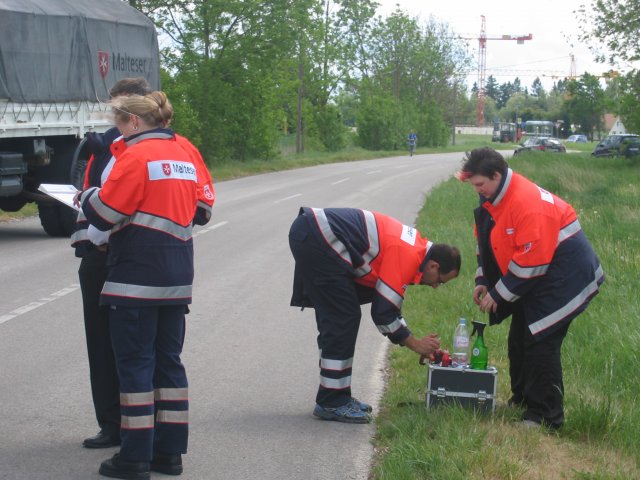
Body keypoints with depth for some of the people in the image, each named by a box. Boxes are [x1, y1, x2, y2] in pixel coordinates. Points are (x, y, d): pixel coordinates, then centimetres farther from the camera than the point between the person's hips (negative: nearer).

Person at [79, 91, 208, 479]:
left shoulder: (137, 155, -11)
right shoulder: (185, 154, 12)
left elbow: (103, 213, -13)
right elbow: (197, 206, 16)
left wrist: (88, 195, 7)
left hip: (138, 276, -7)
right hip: (178, 276, 8)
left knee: (135, 362, -2)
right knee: (169, 360, 13)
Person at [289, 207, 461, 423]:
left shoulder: (414, 245, 15)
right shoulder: (408, 257, -15)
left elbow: (388, 303, 24)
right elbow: (383, 312, -12)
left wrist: (420, 345, 22)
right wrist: (416, 344, 1)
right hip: (316, 239, -10)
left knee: (334, 319, 16)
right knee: (343, 317, -6)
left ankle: (335, 396, 24)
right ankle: (331, 403, 0)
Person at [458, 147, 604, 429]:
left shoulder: (528, 203, -29)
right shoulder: (491, 200, 3)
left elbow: (531, 261, -29)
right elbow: (487, 243, 16)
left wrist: (498, 294, -21)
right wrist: (483, 281, 4)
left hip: (561, 277, -10)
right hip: (531, 283, 10)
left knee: (540, 344, -11)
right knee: (519, 341, 15)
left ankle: (545, 417, -4)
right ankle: (522, 401, 29)